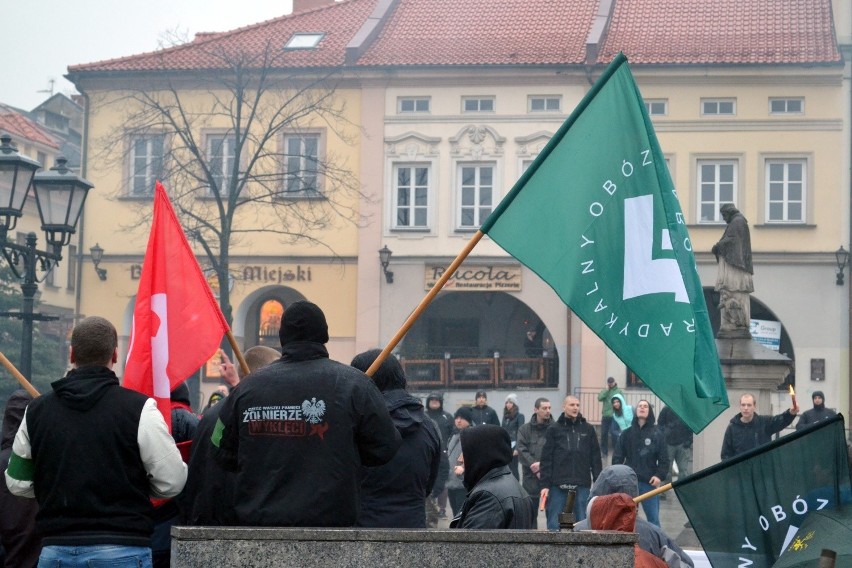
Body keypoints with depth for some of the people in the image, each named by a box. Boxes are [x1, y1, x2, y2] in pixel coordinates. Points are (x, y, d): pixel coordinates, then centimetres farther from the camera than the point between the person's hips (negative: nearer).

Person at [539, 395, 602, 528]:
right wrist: (545, 485, -5)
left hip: (582, 486, 1)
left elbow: (596, 458, 10)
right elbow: (546, 459, 2)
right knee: (554, 525, -1)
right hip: (558, 485, -1)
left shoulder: (588, 429, 10)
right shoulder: (554, 429, 5)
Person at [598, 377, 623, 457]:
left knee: (614, 433, -12)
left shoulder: (619, 391, 3)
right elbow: (600, 398, -7)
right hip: (605, 416, 4)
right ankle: (604, 451, 18)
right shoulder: (604, 391, 11)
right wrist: (607, 390, -7)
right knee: (604, 434, 7)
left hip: (614, 416, -3)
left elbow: (622, 402, -2)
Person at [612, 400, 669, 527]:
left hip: (650, 483, -2)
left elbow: (664, 458, 1)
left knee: (653, 519, -1)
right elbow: (617, 457, 7)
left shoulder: (656, 434, 4)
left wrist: (660, 475, -12)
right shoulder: (626, 434, 9)